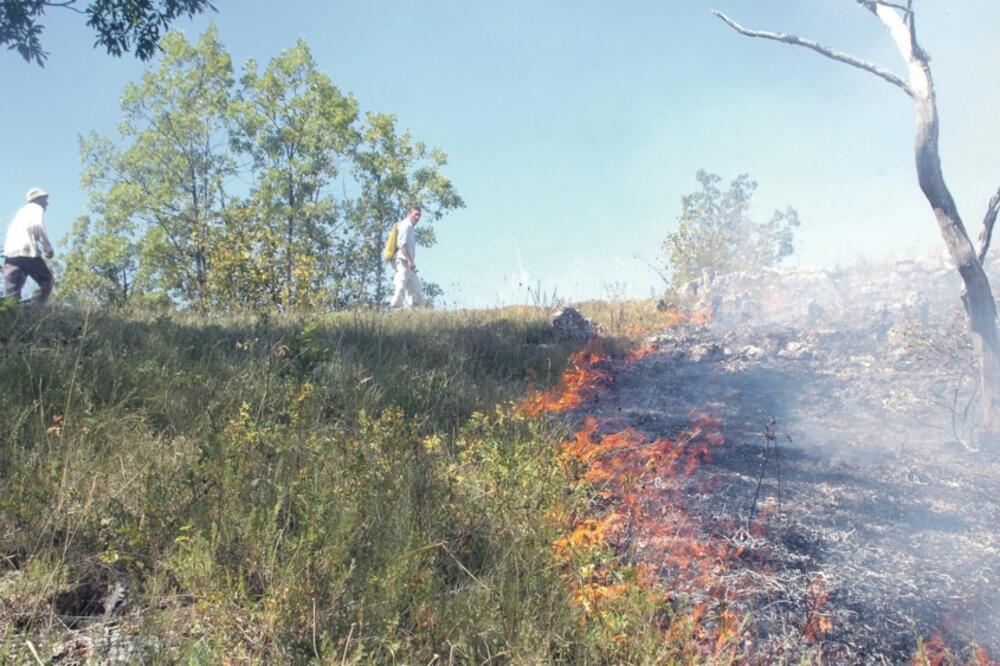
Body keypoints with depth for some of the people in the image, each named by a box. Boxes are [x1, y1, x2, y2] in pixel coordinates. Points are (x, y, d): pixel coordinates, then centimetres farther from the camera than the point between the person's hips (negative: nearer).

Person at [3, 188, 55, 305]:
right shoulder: (36, 208, 7)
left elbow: (11, 232, 27)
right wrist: (48, 249, -9)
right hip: (27, 251, -7)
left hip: (10, 253, 7)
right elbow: (37, 226, -13)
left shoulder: (22, 210, 31)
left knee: (11, 294, 0)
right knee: (47, 281, 7)